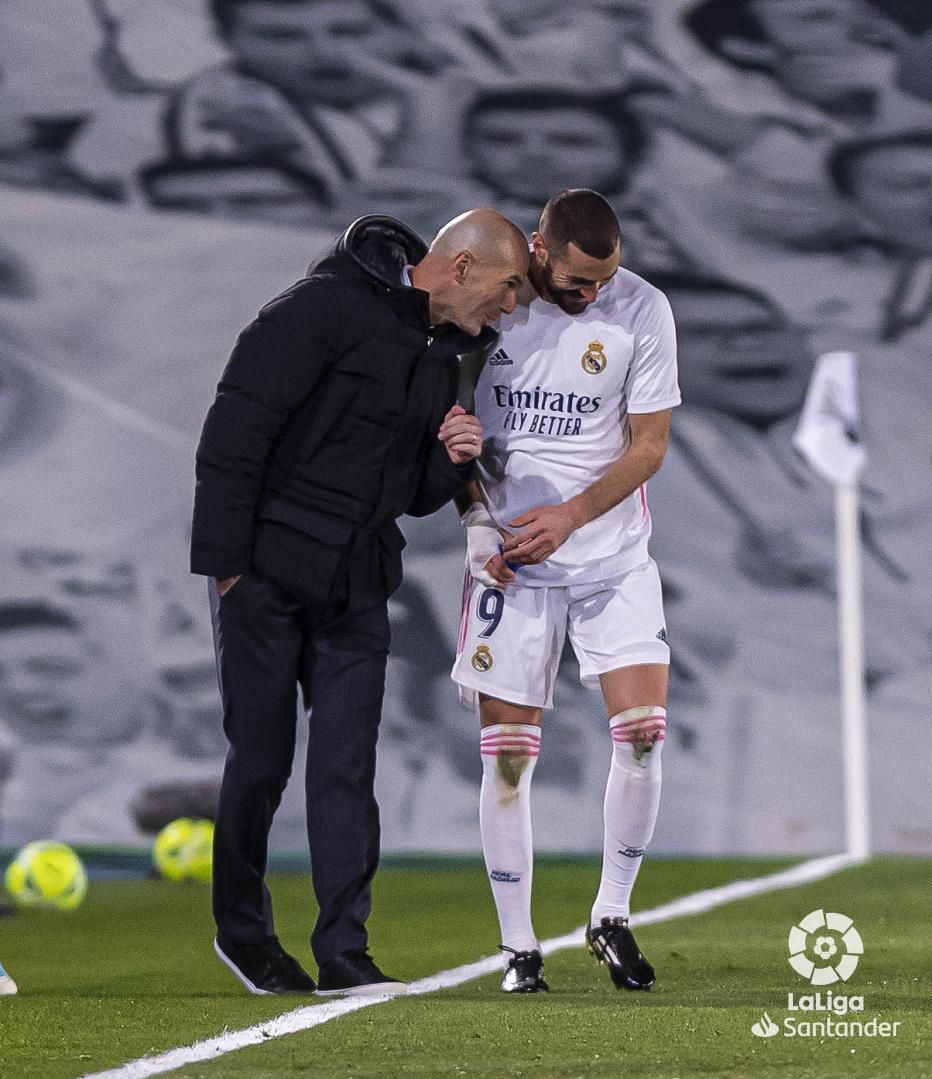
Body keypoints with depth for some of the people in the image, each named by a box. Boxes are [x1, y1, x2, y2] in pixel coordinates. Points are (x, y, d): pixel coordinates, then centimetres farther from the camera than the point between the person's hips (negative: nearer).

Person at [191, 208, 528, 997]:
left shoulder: (442, 353, 13)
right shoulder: (327, 308, -13)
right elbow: (237, 425, -17)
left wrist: (452, 461, -3)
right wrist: (224, 560, -19)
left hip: (357, 588, 7)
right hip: (267, 576, -6)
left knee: (347, 767, -1)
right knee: (261, 761, 2)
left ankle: (344, 951, -1)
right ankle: (242, 929, 20)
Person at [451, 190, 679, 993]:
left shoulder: (641, 310, -7)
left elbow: (647, 446, -3)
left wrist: (570, 515, -16)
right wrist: (477, 519, -5)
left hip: (613, 557, 0)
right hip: (511, 561, 0)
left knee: (643, 731, -11)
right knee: (508, 754, -2)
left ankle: (612, 916, 8)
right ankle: (519, 946, 9)